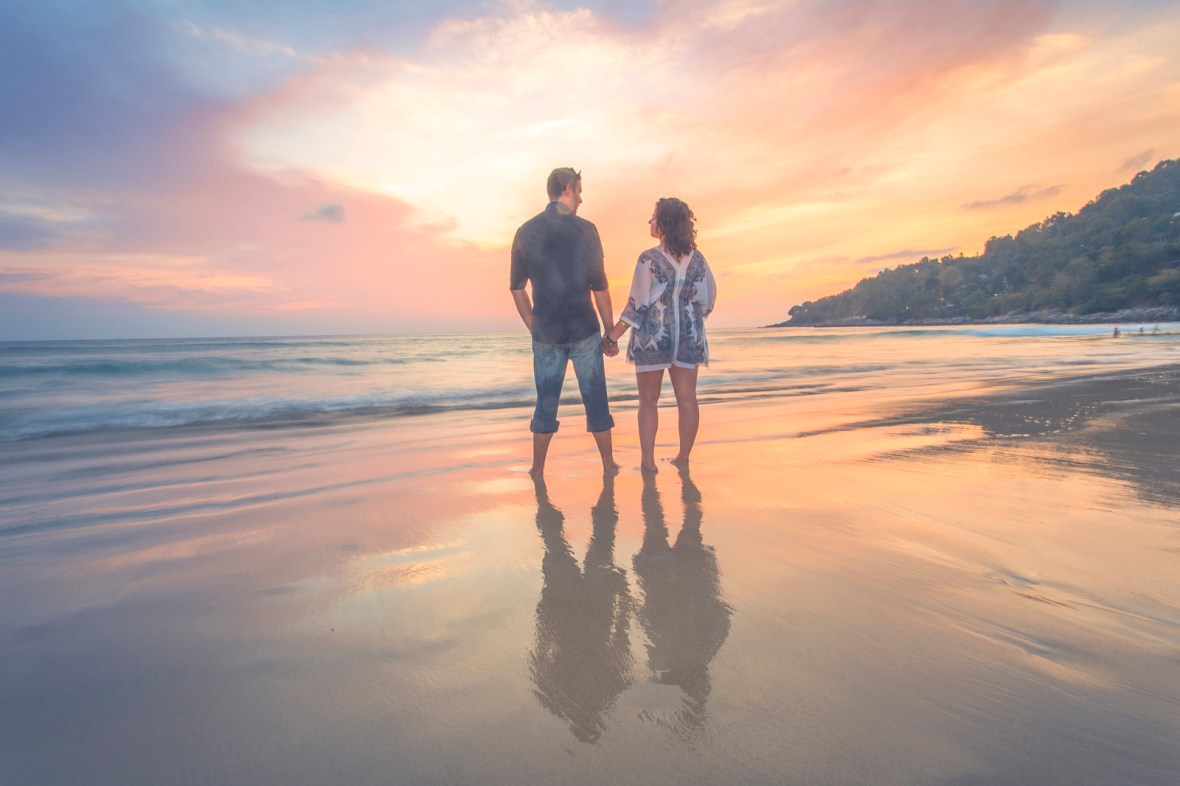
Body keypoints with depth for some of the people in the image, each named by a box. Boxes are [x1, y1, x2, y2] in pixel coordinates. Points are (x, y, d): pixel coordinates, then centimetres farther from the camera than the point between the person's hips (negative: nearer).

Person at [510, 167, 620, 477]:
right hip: (584, 332, -2)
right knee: (595, 399, 10)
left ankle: (538, 469, 19)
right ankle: (608, 464, 19)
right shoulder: (584, 229, -6)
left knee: (546, 402, 13)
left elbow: (516, 287, 8)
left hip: (545, 333, 3)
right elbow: (599, 287, -7)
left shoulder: (525, 232, 4)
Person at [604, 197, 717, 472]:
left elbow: (638, 305, -12)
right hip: (688, 337, 4)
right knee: (687, 399, 8)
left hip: (652, 336, -4)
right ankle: (683, 458, 16)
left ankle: (648, 460, 8)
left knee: (648, 400, 7)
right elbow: (707, 301, 8)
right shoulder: (697, 259, 3)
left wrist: (613, 335, -4)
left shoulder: (649, 259, -11)